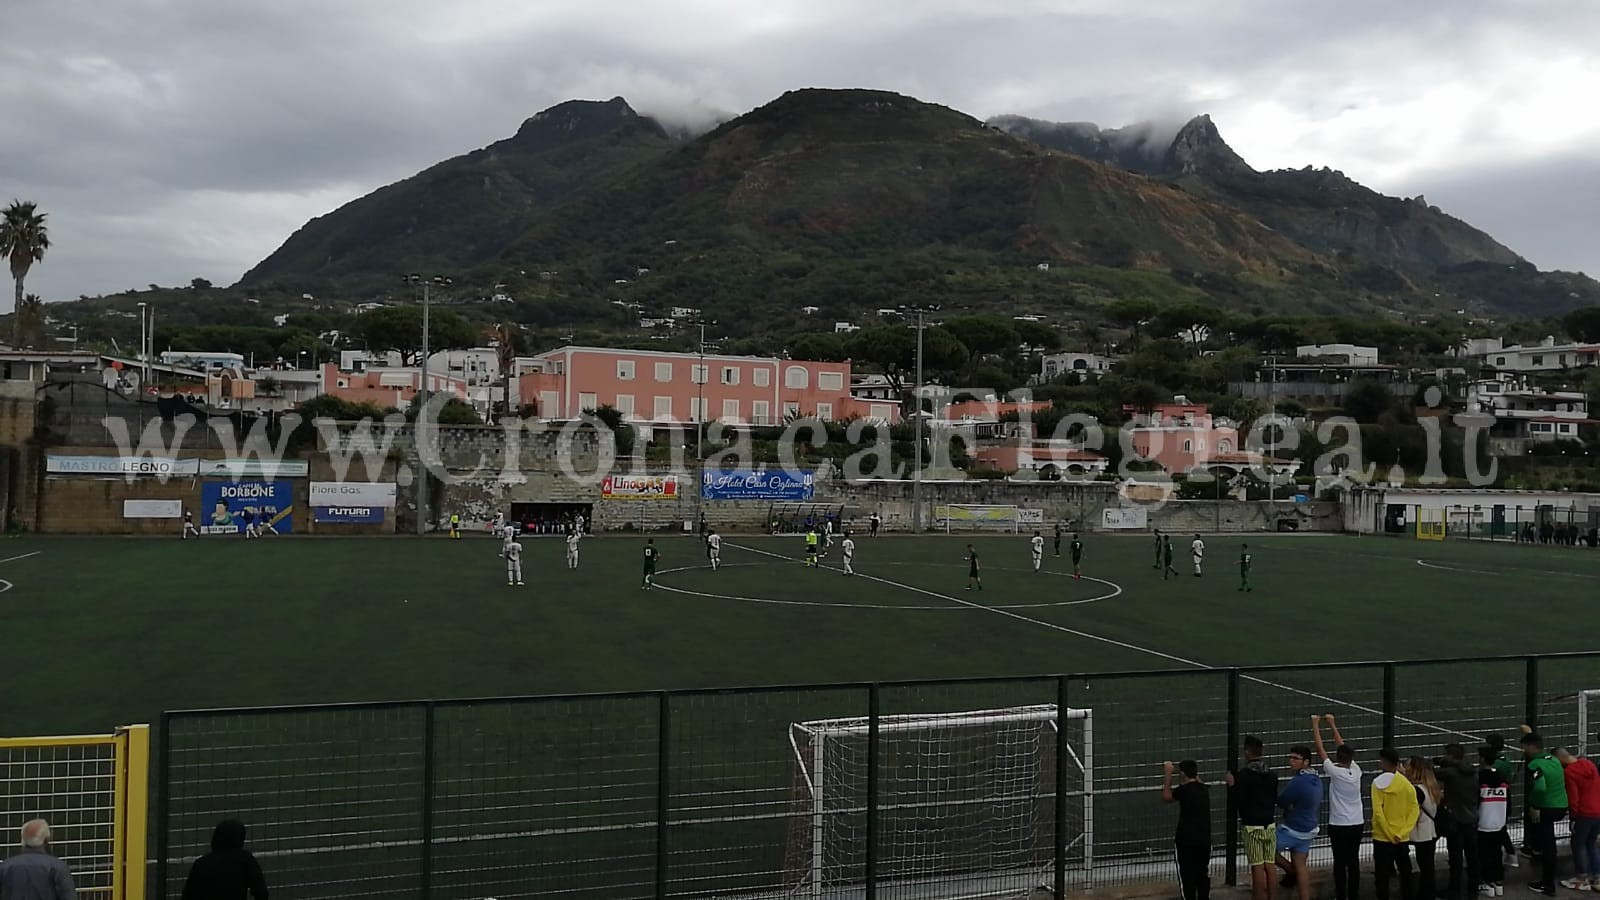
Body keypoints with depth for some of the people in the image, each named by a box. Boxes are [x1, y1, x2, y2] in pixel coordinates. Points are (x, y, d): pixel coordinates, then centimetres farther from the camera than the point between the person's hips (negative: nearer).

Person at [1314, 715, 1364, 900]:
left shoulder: (1335, 772, -15)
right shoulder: (1356, 771, -1)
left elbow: (1320, 749, -8)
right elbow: (1344, 748, 10)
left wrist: (1315, 725, 1)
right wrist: (1332, 725, 18)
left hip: (1339, 826, -5)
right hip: (1358, 824, 5)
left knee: (1340, 864, 0)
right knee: (1353, 862, 10)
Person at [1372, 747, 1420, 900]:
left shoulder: (1378, 782, -11)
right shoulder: (1407, 784, 4)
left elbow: (1378, 812, -17)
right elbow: (1414, 810, -2)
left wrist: (1390, 834, -11)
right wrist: (1402, 832, -6)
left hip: (1383, 838, -5)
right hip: (1403, 839, 5)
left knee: (1382, 877, 1)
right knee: (1406, 874, 15)